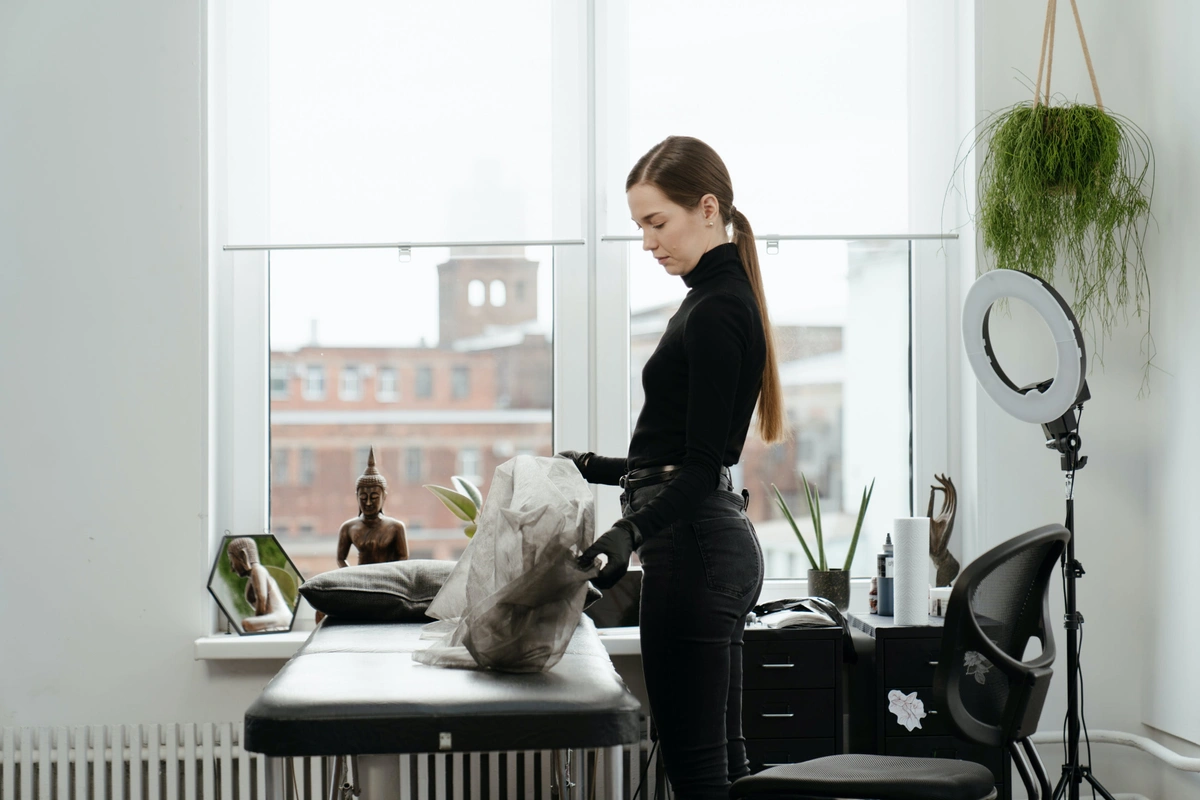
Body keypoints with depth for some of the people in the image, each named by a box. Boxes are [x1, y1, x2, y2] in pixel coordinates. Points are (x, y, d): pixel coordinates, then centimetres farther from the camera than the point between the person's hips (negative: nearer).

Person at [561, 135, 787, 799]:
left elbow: (702, 465, -21)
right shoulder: (719, 298, 15)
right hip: (713, 543, 11)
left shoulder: (715, 311, -15)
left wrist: (630, 533, -32)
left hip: (694, 546, -11)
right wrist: (596, 469, 24)